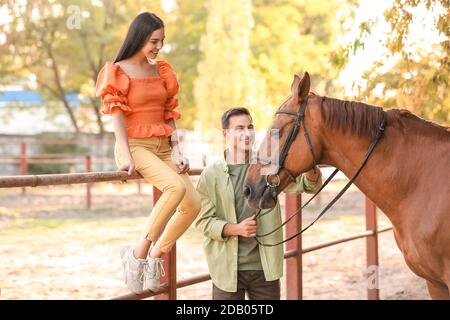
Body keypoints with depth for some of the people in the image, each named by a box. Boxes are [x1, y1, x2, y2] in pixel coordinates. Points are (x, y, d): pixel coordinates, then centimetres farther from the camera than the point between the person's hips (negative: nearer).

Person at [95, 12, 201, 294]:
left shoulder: (162, 71, 15)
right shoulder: (118, 71, -2)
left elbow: (169, 114, 13)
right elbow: (117, 116, -9)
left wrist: (176, 150, 1)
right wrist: (125, 156, -19)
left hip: (162, 146, 7)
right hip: (135, 145, -7)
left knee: (193, 204, -9)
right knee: (177, 187, -31)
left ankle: (156, 256, 9)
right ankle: (138, 253, -22)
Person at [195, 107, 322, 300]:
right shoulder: (211, 174, -2)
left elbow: (309, 185, -6)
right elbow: (203, 220, -3)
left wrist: (310, 168, -30)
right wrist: (236, 229, -19)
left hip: (265, 267, 2)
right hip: (227, 269, -1)